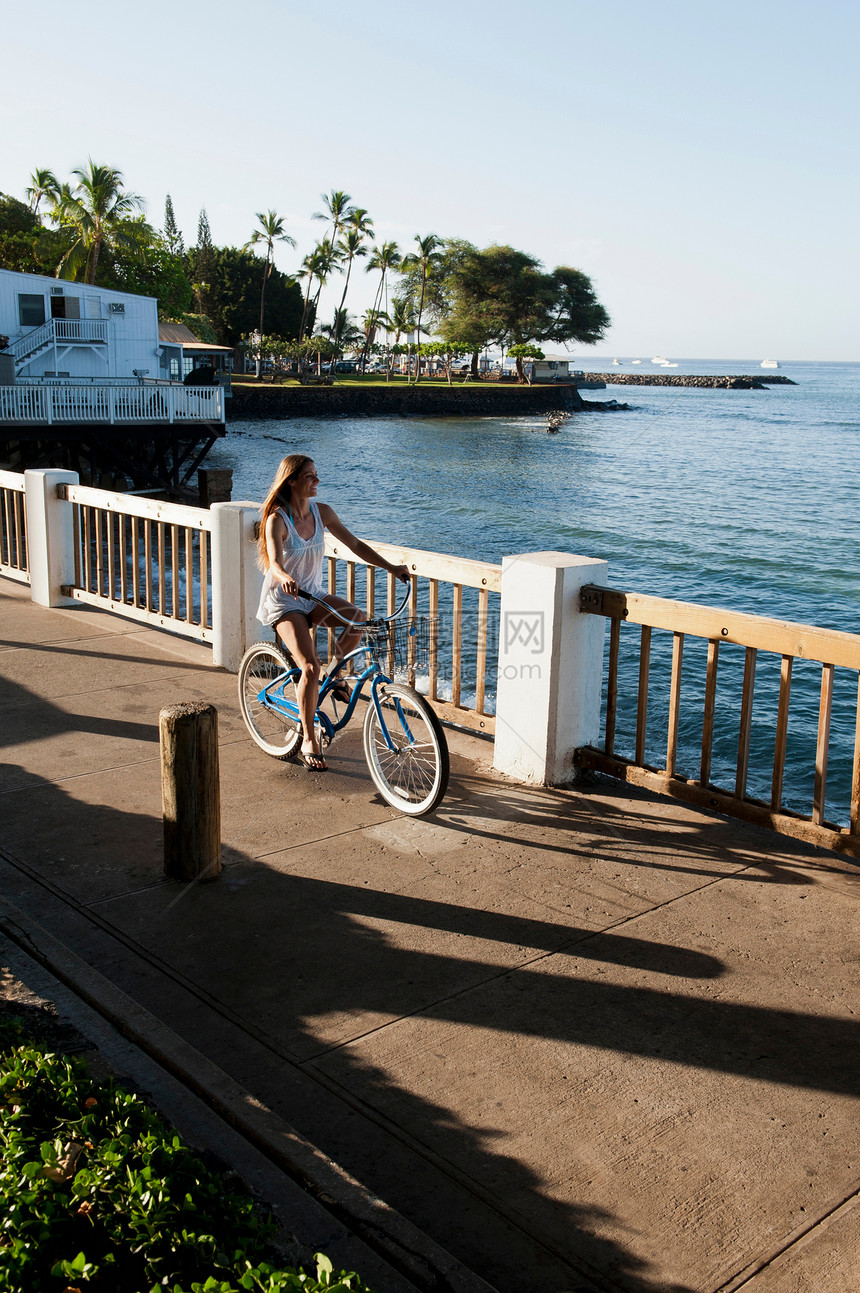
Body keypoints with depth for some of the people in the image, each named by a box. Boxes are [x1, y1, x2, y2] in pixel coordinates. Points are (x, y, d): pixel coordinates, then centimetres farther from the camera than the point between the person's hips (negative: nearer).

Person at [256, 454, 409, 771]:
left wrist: (391, 567, -7)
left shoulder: (322, 512, -3)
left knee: (358, 618, -24)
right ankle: (308, 741, -6)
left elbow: (355, 545, 1)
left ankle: (333, 671, 3)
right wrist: (285, 578, -56)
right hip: (283, 602, -5)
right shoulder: (277, 520, -18)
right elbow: (275, 562, -33)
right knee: (310, 666, -21)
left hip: (313, 595, 5)